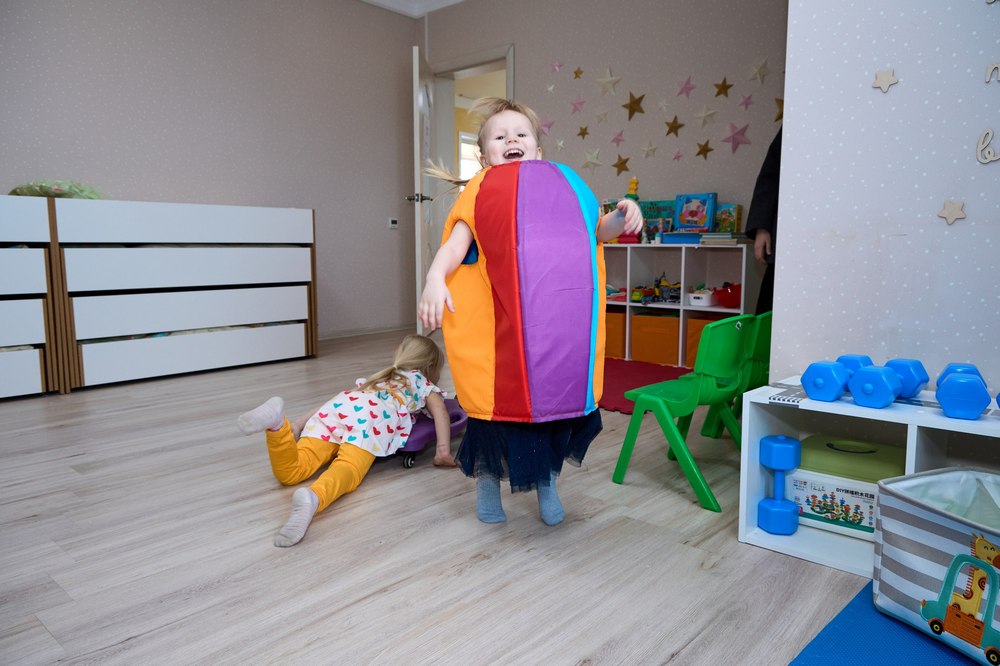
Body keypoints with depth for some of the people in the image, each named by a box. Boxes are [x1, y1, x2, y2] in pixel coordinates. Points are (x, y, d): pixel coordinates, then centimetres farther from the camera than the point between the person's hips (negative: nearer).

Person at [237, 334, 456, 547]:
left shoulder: (378, 378, 44)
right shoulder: (423, 383, 31)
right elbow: (440, 410, 13)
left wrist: (300, 425, 42)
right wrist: (443, 451, 6)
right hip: (374, 414, -4)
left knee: (289, 473, -10)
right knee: (347, 469, -28)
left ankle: (278, 424, -35)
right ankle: (313, 498, -58)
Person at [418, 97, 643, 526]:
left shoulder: (563, 185, 18)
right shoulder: (481, 193, 9)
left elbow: (596, 231, 21)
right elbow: (456, 244, -1)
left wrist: (621, 217, 0)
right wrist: (435, 280, -19)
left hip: (560, 325, 3)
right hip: (503, 324, -3)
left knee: (557, 394, 11)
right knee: (500, 397, 5)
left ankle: (547, 484, 32)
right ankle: (487, 480, 29)